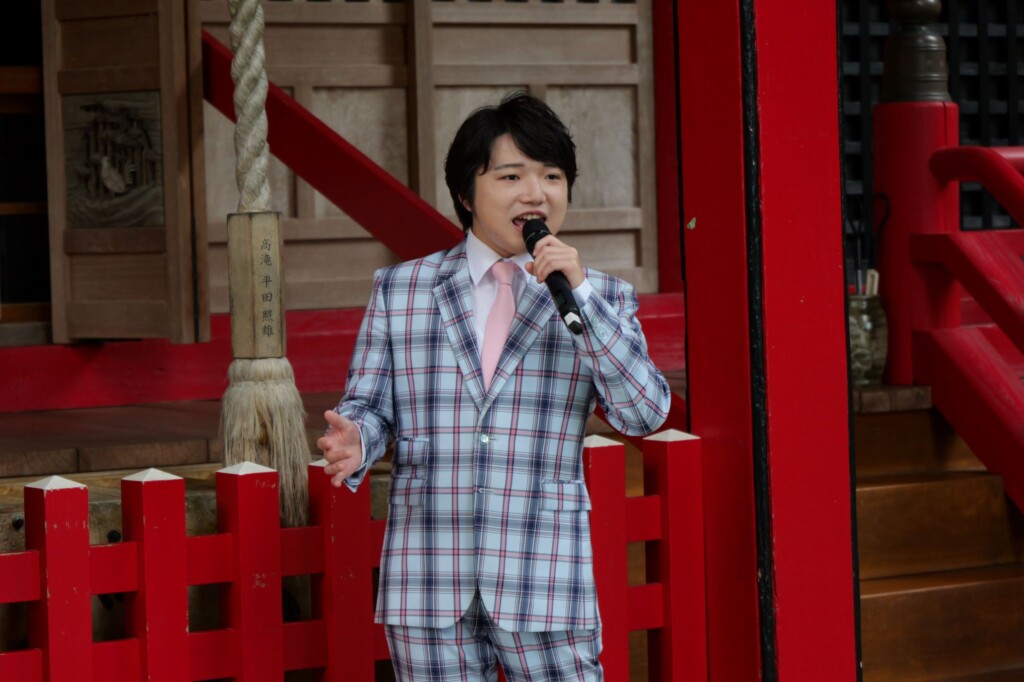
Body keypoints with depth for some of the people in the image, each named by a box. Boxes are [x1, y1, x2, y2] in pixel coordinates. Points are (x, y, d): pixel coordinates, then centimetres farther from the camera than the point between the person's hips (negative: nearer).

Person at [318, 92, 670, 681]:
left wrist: (580, 293, -14)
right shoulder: (400, 290, 8)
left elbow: (645, 413, -6)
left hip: (545, 586, -1)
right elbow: (370, 404, 8)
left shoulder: (603, 298, 7)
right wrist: (356, 441, -16)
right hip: (429, 583, 1)